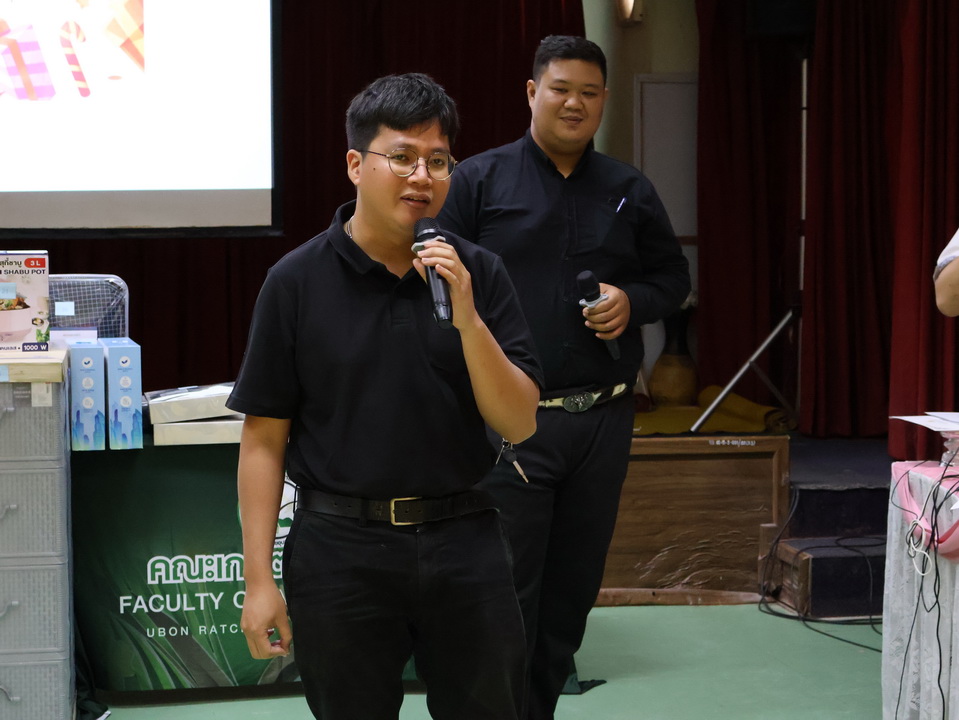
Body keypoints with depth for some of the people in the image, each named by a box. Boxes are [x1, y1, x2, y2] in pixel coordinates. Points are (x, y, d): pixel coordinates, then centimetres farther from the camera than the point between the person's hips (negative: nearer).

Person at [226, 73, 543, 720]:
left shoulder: (478, 273, 2)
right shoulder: (297, 282, -3)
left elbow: (519, 423, -1)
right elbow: (264, 439, -1)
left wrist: (467, 318, -15)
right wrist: (259, 579, -5)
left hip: (464, 542, 2)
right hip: (343, 546, -1)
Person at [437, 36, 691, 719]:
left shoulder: (630, 190, 11)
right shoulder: (479, 181, 0)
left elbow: (674, 276, 19)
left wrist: (633, 302, -4)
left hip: (603, 422, 4)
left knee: (575, 586, 12)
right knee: (508, 591, -3)